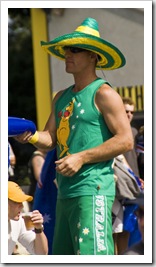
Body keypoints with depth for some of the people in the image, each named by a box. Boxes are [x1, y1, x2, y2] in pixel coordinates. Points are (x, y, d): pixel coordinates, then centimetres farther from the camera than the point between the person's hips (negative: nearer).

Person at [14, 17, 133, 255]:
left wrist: (81, 158, -17)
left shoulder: (102, 94, -6)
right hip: (65, 191, 9)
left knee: (91, 254, -17)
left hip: (92, 190, -9)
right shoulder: (62, 98, 19)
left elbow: (125, 140, -12)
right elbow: (50, 138, 18)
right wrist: (32, 137, -5)